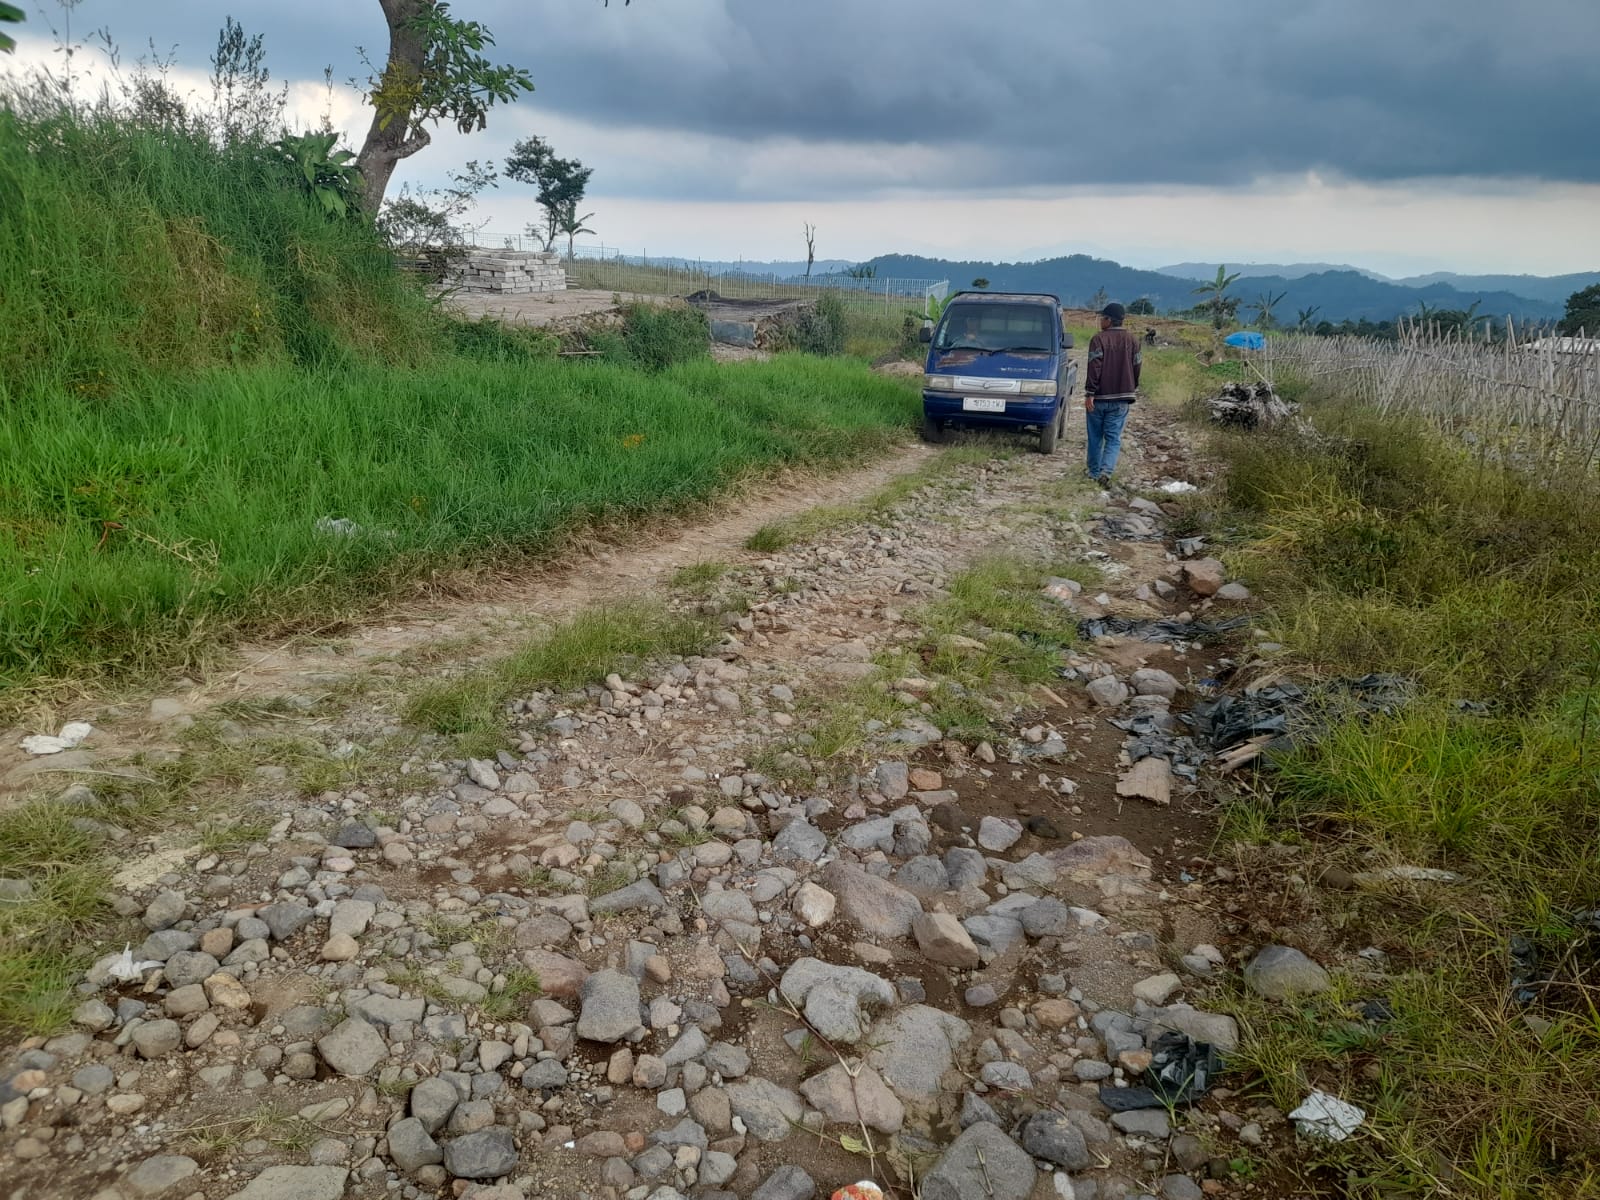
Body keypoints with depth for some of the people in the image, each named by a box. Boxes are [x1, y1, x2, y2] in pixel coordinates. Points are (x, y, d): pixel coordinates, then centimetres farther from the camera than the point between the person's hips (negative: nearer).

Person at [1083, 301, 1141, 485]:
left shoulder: (1098, 339, -9)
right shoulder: (1132, 340, 5)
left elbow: (1094, 368, -15)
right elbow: (1137, 367, 8)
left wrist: (1089, 393, -14)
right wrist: (1132, 390, 20)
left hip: (1099, 397, -3)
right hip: (1121, 398, 3)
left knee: (1095, 437, 11)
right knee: (1113, 438, 3)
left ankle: (1094, 472, 18)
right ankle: (1106, 470, -15)